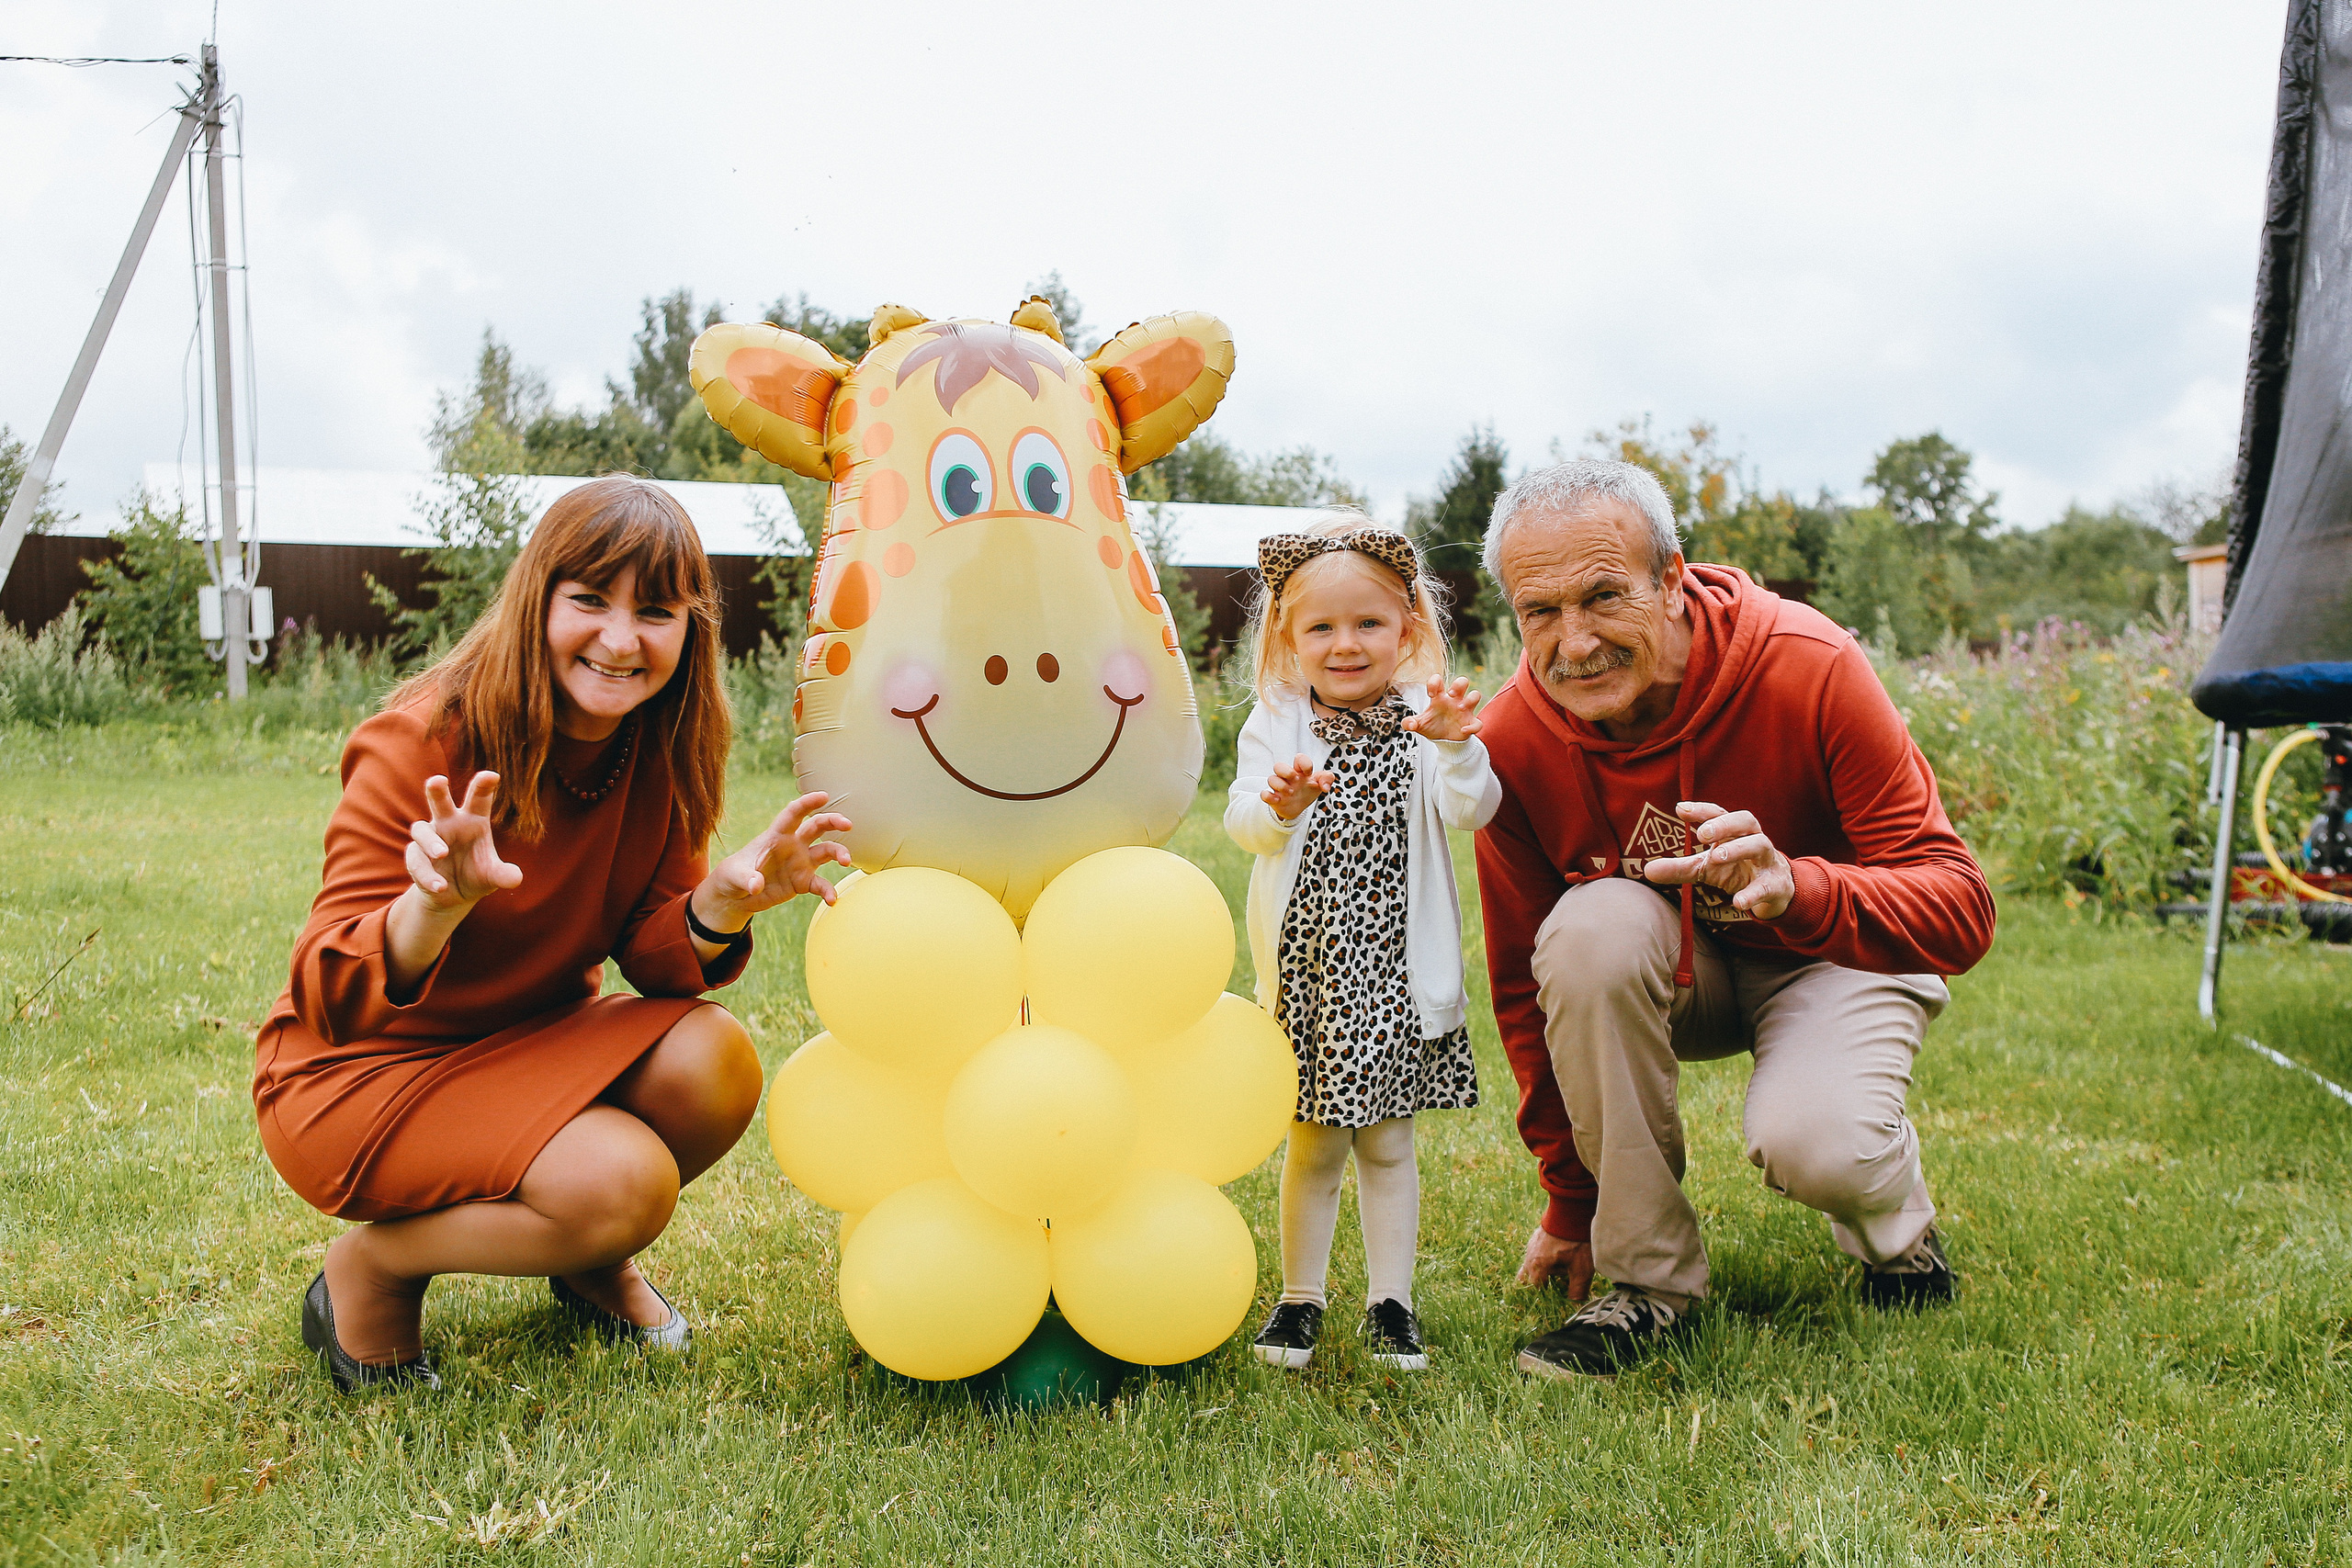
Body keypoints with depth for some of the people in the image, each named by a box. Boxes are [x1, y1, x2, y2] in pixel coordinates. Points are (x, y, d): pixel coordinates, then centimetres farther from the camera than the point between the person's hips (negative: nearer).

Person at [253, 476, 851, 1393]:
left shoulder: (663, 751, -7)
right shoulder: (424, 742, -23)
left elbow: (655, 956, -4)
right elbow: (330, 1000, -25)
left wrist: (722, 901, -27)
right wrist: (436, 907, -46)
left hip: (533, 1044, 6)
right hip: (358, 1072, -6)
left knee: (713, 1060, -23)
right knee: (623, 1181, -29)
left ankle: (594, 1263, 8)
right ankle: (371, 1267, 0)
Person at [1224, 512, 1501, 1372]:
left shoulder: (1424, 722, 0)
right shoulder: (1275, 727, 1)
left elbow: (1471, 810, -12)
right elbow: (1241, 824, -11)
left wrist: (1457, 750, -31)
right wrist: (1278, 803, -32)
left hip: (1395, 969, 0)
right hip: (1308, 968, 0)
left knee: (1388, 1143, 8)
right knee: (1314, 1144, 9)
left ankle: (1390, 1303, 19)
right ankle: (1299, 1300, 23)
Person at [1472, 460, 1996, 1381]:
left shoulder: (1808, 668, -28)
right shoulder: (1513, 740, -20)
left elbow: (1962, 908, -29)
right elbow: (1525, 985, -8)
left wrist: (1796, 888, -50)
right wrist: (1569, 1205, -3)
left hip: (1838, 953, -2)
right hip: (1672, 967, 3)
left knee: (1810, 1141, -32)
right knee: (1592, 927, -33)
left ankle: (1901, 1233, 8)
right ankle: (1650, 1275, -15)